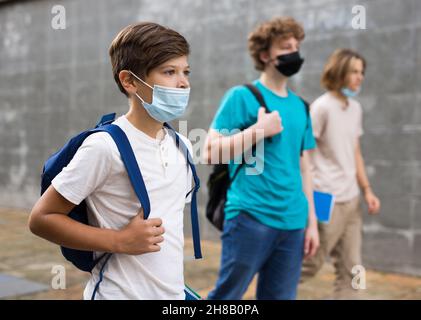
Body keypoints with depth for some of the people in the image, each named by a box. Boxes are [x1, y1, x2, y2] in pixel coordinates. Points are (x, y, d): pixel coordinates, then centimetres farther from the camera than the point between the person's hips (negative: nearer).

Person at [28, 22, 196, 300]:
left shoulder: (182, 147, 2)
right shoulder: (105, 146, -17)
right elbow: (41, 218, -14)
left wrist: (174, 283, 16)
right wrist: (121, 242, -19)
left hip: (174, 291, 6)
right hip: (120, 292, -6)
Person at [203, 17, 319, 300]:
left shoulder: (299, 106, 14)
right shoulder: (242, 96, -3)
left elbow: (303, 167, 17)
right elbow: (210, 153, -10)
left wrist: (311, 221, 13)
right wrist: (258, 130, -14)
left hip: (293, 223, 6)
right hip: (251, 218, -6)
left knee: (281, 296, 11)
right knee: (227, 295, 1)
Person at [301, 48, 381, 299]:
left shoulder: (356, 108, 11)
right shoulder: (322, 107, -12)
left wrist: (367, 189, 12)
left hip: (351, 199, 8)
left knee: (351, 269, 9)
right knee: (309, 265, 2)